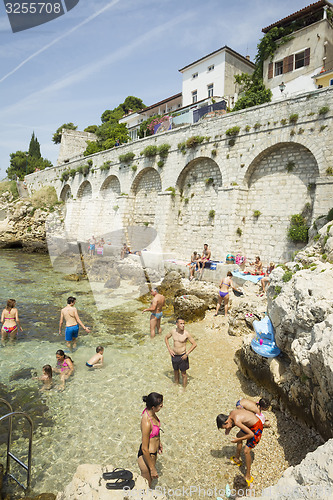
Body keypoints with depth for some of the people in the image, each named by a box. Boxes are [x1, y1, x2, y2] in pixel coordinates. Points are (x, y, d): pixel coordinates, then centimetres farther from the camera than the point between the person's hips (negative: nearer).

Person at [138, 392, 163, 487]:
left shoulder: (149, 411, -12)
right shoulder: (146, 422, -37)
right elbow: (144, 449, -27)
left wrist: (159, 442, 22)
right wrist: (152, 468, -17)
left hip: (153, 452, 8)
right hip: (147, 456, -8)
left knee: (149, 480, 32)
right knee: (146, 485, 18)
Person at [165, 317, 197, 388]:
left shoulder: (186, 333, -19)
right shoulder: (173, 331, -8)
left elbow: (194, 344, -13)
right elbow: (166, 338, 11)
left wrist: (187, 354, -15)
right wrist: (169, 349, 2)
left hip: (182, 356, -4)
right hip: (174, 355, 4)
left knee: (183, 373, 10)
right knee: (175, 370, 22)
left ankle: (184, 388, 29)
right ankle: (176, 384, 45)